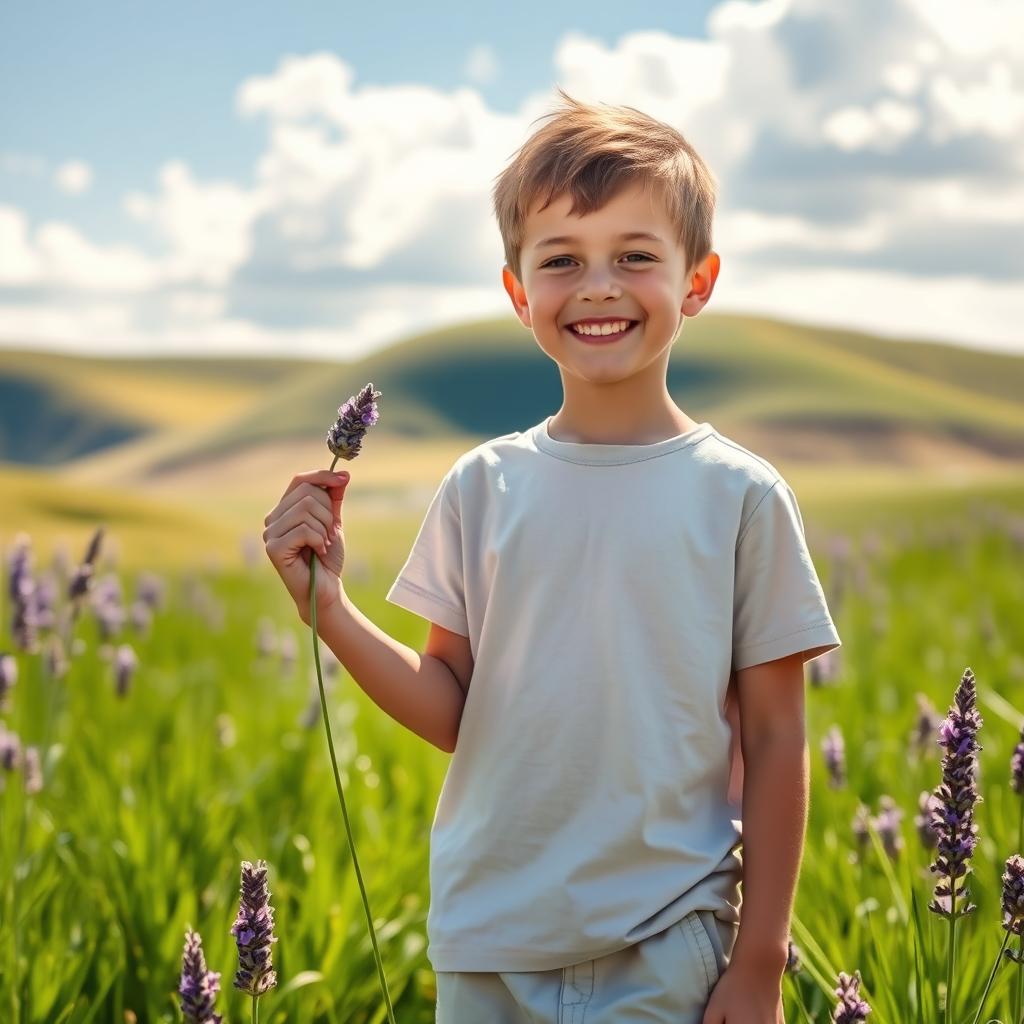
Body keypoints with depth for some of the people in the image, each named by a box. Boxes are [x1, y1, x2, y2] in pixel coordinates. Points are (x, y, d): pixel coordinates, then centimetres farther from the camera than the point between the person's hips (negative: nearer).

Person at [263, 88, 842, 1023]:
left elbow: (774, 742, -1)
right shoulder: (482, 489, 2)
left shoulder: (740, 496, -5)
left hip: (666, 949, -2)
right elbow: (453, 715, 4)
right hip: (486, 947, 2)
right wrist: (327, 605, -9)